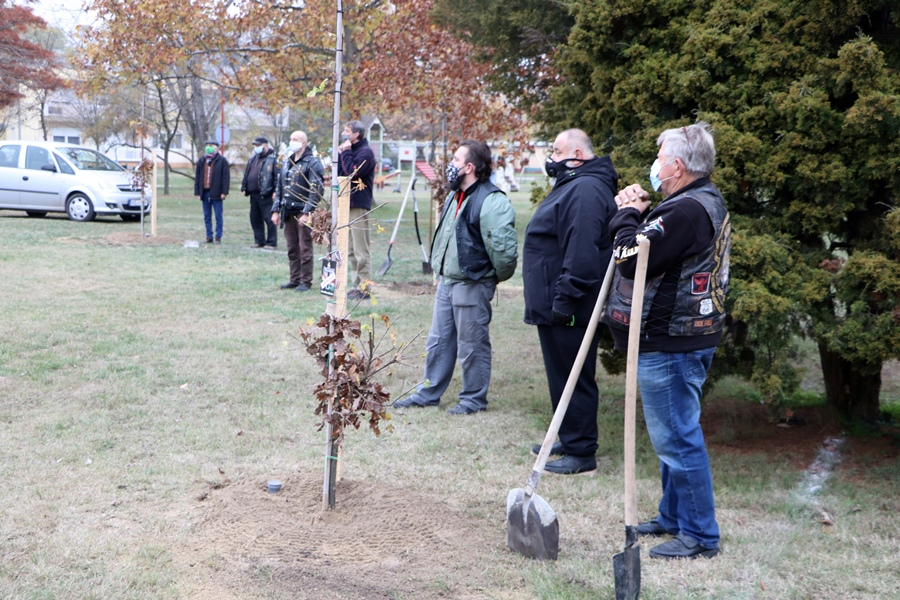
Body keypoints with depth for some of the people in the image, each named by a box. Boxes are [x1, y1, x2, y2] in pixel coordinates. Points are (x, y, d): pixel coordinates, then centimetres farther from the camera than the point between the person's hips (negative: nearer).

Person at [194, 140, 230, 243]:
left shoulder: (222, 161, -2)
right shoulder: (201, 161, 12)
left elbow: (226, 177, -6)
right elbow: (197, 177, 13)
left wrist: (224, 192, -12)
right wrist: (197, 191, 7)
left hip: (216, 193, -5)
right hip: (205, 192, 5)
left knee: (218, 216, 0)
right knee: (207, 216, 8)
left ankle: (218, 237, 5)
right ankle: (209, 236, 14)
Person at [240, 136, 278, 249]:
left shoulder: (273, 159, -6)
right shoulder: (252, 159, 18)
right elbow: (246, 174, 24)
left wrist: (275, 191, -18)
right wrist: (244, 188, 16)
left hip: (266, 196, -8)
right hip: (253, 194, 8)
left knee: (269, 219, -6)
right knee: (255, 219, 10)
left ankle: (271, 243, -1)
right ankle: (259, 241, 18)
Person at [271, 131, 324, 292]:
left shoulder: (313, 163, -8)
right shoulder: (286, 162, 15)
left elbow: (316, 190, -14)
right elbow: (279, 187, 19)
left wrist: (307, 213, -19)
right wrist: (275, 210, 12)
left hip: (303, 212, -7)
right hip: (288, 212, 7)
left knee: (305, 248, -2)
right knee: (292, 248, 10)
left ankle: (306, 281, 4)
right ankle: (294, 279, 18)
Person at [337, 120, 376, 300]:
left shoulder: (365, 152, -10)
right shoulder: (351, 150, 19)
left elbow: (352, 172, -22)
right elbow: (340, 173, 15)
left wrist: (346, 153, -12)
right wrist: (341, 154, 3)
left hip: (359, 205, -10)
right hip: (348, 204, 10)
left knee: (360, 249, -8)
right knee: (350, 250, 11)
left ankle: (364, 288, -5)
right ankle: (356, 285, 17)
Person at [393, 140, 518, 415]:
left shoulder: (491, 201, -21)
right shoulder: (455, 196, 11)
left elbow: (504, 248, -24)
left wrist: (498, 276, -10)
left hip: (472, 285, -9)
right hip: (447, 280, 10)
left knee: (472, 346, 3)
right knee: (438, 341, 17)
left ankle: (474, 399, 17)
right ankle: (428, 393, 29)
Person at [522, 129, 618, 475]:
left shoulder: (585, 190, -19)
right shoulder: (573, 186, 18)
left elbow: (581, 254, -28)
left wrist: (563, 301, -27)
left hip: (569, 312, -11)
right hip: (554, 307, 11)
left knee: (573, 379, -4)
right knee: (561, 377, 19)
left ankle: (581, 453, 4)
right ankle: (567, 439, 30)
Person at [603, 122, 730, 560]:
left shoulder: (686, 211, -21)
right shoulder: (705, 203, 15)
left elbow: (632, 260, -22)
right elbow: (657, 249, 18)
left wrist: (626, 216, -6)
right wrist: (637, 214, 3)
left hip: (669, 343, -11)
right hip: (683, 338, 11)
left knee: (676, 437, -3)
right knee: (674, 434, 20)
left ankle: (699, 536, 6)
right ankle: (673, 517, 33)